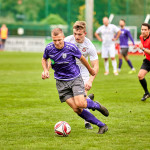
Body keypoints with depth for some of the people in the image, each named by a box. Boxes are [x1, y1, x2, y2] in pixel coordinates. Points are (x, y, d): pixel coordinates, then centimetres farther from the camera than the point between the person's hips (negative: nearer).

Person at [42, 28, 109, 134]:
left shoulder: (71, 47, -15)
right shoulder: (49, 48, -8)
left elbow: (82, 58, 4)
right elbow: (44, 59, 16)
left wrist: (91, 70, 18)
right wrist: (45, 70, -2)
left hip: (75, 78, -2)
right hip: (61, 82, 2)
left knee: (80, 104, -22)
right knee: (76, 109, -10)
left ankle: (96, 105, 14)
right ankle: (101, 125, 0)